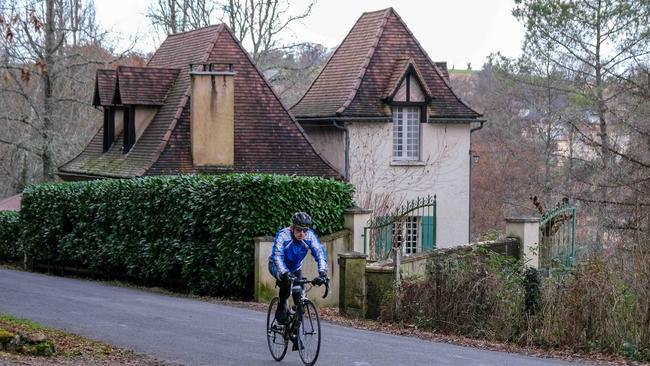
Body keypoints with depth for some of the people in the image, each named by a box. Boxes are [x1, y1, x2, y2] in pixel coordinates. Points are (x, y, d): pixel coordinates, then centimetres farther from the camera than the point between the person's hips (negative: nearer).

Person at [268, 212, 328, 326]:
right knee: (286, 283, -33)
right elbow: (277, 256, -43)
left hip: (296, 268, 4)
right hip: (277, 266, -4)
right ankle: (281, 311, -13)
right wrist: (284, 273, -58)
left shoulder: (310, 236, -24)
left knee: (299, 296, -8)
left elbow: (320, 253, -31)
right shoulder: (283, 235, -34)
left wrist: (322, 271, -47)